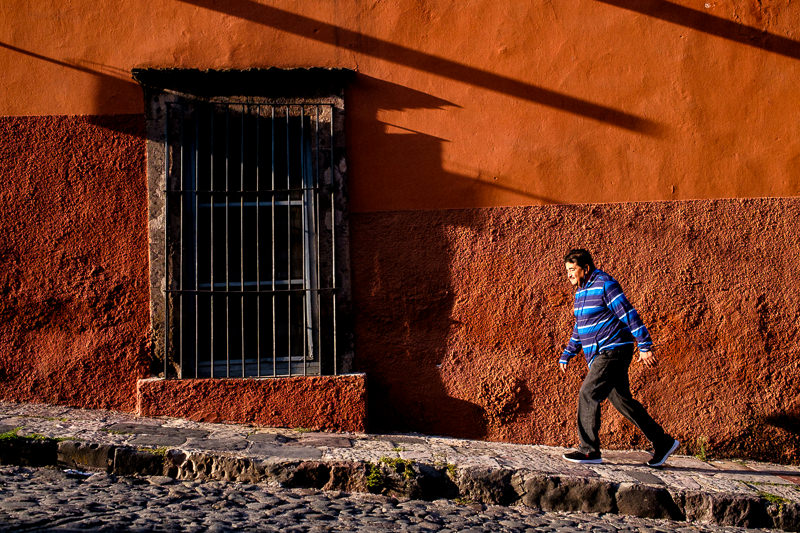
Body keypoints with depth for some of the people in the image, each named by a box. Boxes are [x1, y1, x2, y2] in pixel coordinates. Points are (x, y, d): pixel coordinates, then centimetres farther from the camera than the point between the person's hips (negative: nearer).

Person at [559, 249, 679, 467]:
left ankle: (589, 450, -5)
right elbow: (579, 327, 26)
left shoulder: (605, 285, -13)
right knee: (622, 400, 9)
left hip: (613, 351, -9)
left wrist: (645, 347, -19)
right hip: (599, 354, 9)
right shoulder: (581, 290, 16)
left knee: (588, 394, -12)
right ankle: (663, 443, 17)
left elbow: (630, 315, -16)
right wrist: (566, 356, 25)